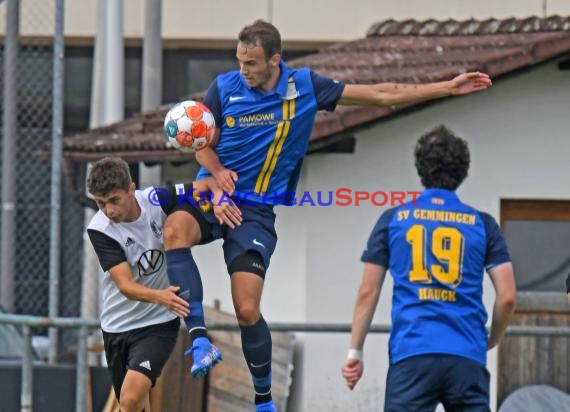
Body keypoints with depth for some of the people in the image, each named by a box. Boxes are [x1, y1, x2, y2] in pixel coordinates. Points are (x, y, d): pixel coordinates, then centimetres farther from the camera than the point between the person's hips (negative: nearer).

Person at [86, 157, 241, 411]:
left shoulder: (157, 201, -14)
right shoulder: (99, 229, -17)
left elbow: (206, 185, -1)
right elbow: (125, 285, -25)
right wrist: (160, 296, -45)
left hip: (158, 323, -2)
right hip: (117, 325, 2)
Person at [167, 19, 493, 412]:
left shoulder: (304, 86, -4)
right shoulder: (224, 88, -4)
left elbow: (380, 95, 2)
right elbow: (204, 145, 6)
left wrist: (449, 87, 0)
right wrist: (218, 170, -17)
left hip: (255, 210, -1)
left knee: (247, 310, -9)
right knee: (176, 229, -34)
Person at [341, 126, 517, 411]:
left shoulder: (393, 219, 9)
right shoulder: (482, 224, 9)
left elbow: (368, 292, 7)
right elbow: (507, 297, 4)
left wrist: (355, 351, 13)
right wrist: (491, 342, 22)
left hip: (411, 355, -1)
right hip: (468, 356, 1)